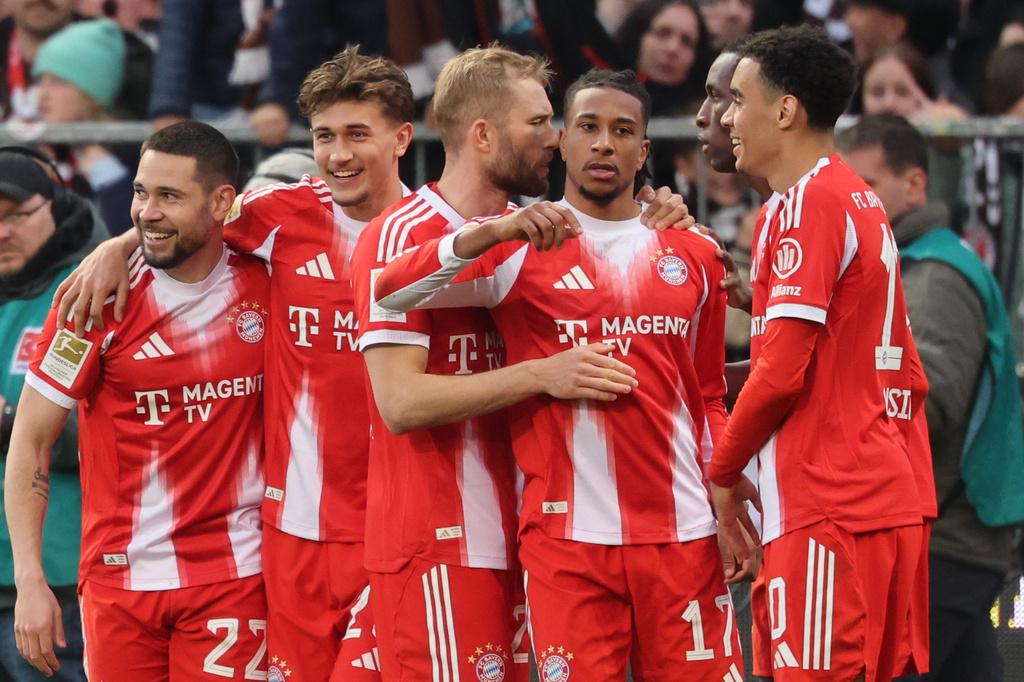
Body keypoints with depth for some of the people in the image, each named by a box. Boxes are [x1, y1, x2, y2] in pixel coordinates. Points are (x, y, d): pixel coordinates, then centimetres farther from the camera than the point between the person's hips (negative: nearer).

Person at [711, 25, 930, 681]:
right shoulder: (864, 201, 19)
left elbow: (782, 371, -15)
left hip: (830, 506, -10)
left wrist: (724, 472, -2)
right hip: (893, 498, 10)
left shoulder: (808, 204, -10)